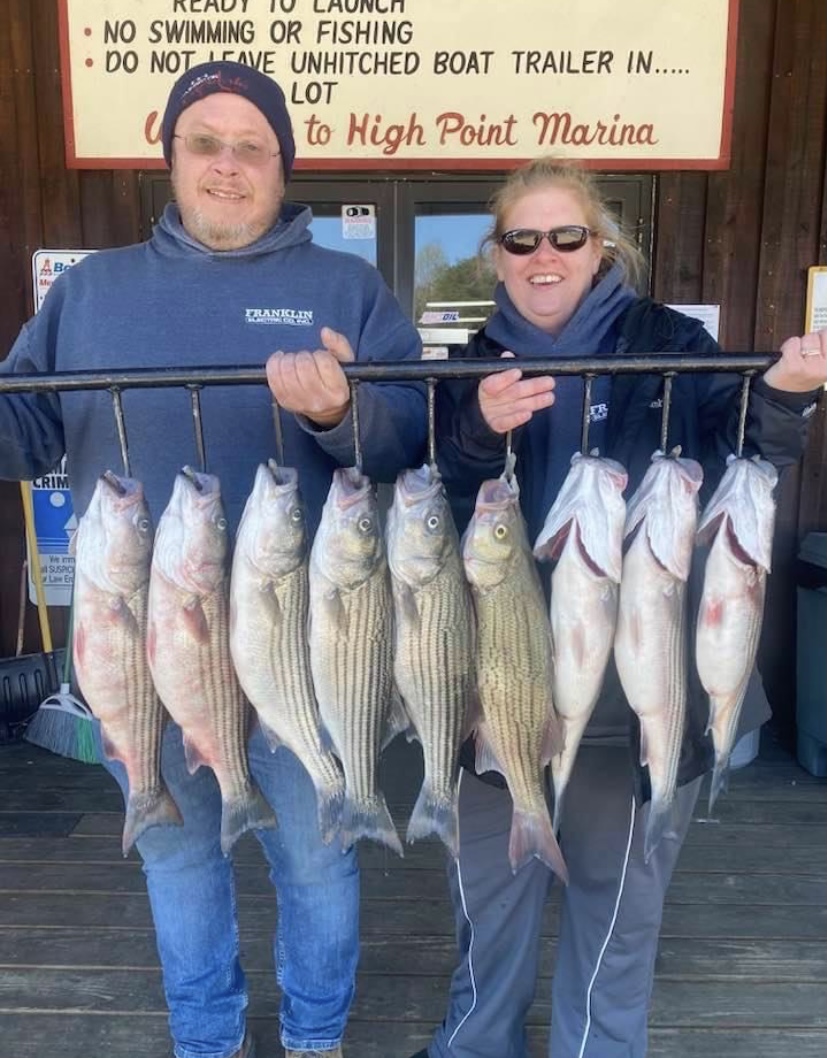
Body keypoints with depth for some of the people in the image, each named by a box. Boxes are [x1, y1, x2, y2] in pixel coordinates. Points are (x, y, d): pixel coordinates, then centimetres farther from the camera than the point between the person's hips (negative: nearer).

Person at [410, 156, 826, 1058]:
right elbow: (438, 505, -5)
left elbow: (738, 440, -15)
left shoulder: (667, 343, -3)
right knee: (487, 880, 20)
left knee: (615, 890, 16)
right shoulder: (475, 365, 5)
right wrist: (480, 431, -24)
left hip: (633, 675, -2)